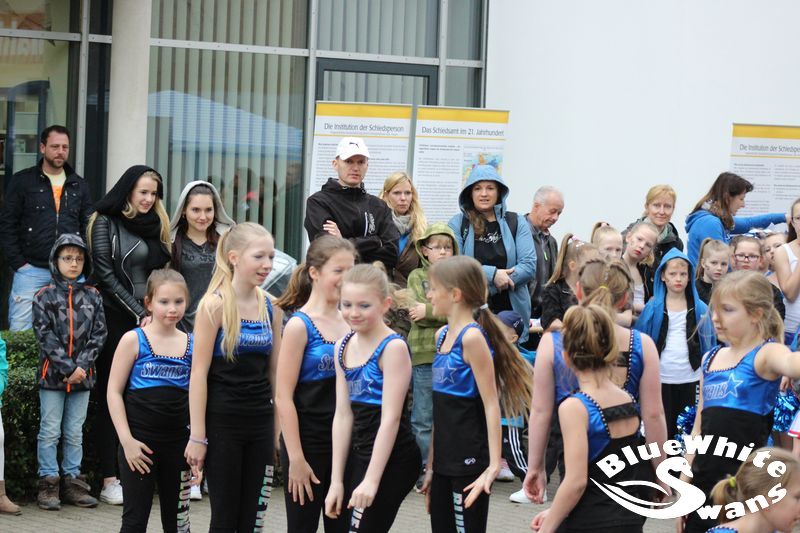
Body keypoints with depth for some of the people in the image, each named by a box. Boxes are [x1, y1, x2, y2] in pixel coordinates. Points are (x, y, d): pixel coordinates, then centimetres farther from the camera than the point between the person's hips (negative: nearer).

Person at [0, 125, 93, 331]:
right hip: (31, 270, -3)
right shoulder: (22, 181, 3)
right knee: (20, 330, -7)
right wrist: (18, 263, -6)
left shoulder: (79, 185, 13)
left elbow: (88, 227, 14)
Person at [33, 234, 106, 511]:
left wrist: (81, 366, -9)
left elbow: (99, 334, 3)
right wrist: (68, 367, -14)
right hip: (52, 374, -3)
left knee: (75, 433, 9)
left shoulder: (93, 296, 7)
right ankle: (48, 483, 7)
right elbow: (45, 336, -8)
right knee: (50, 432, 1)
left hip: (82, 375, 3)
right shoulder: (45, 296, -1)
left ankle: (73, 482, 15)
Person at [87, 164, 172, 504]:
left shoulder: (155, 224, 15)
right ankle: (109, 480, -1)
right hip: (115, 320, -5)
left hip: (147, 321, 5)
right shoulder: (105, 223, -2)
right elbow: (107, 276, -8)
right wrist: (139, 314, -13)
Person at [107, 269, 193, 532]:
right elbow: (114, 392, -5)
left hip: (178, 440, 3)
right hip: (140, 440, -3)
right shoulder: (134, 340, -5)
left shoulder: (191, 344, 4)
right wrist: (127, 440, -12)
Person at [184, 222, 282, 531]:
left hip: (260, 421, 5)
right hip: (222, 421, -5)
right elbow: (199, 372, -11)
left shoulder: (270, 306, 6)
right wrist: (197, 436, -14)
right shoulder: (215, 305, -10)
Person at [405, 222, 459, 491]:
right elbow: (419, 311, -7)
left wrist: (431, 311, -10)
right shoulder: (417, 276, 6)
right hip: (425, 354, -2)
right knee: (424, 419, 2)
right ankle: (425, 471, 7)